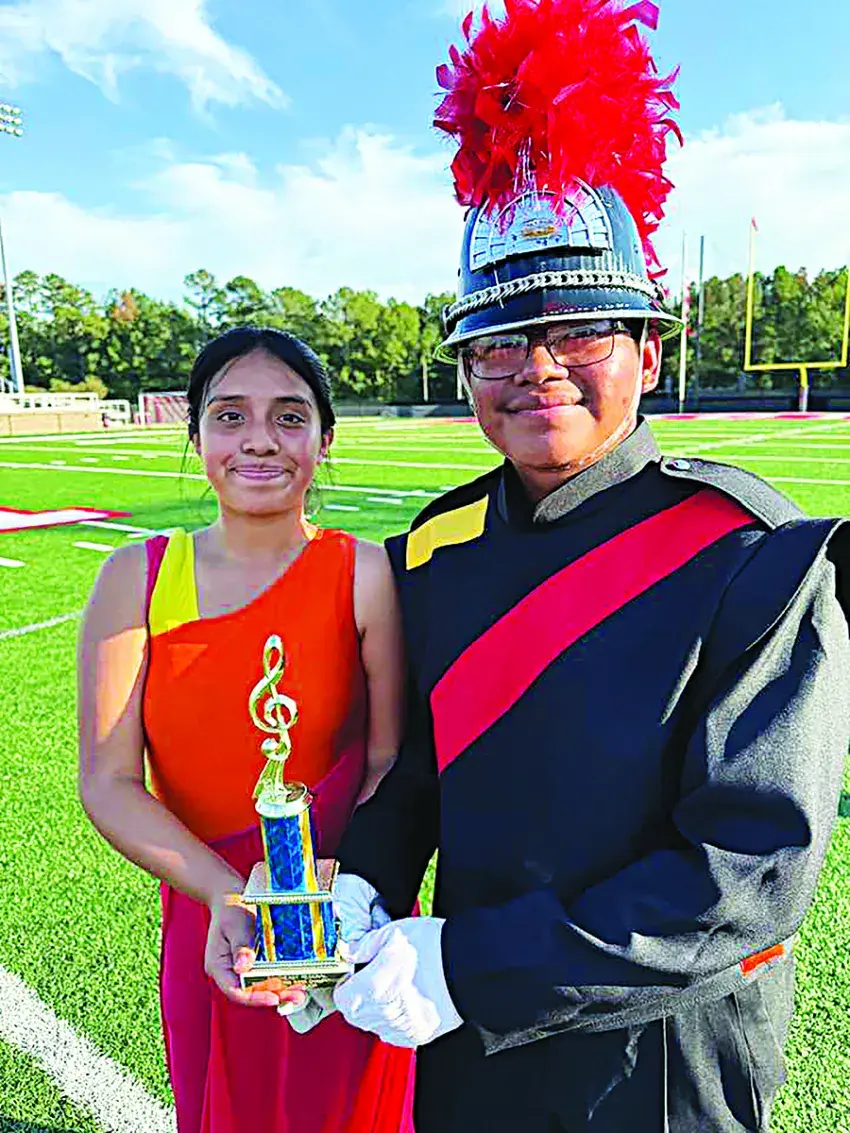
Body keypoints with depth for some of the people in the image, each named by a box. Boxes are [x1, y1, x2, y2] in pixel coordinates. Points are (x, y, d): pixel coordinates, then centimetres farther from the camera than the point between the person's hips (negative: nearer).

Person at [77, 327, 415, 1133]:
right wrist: (228, 894, -21)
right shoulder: (136, 579, -8)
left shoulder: (365, 574, -14)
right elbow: (108, 782, -9)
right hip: (204, 926, 2)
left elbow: (393, 762, -10)